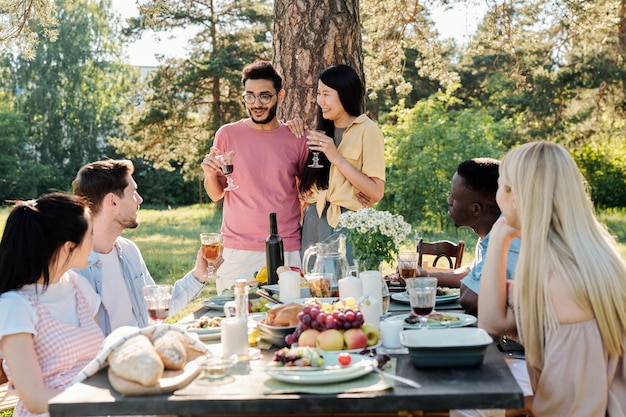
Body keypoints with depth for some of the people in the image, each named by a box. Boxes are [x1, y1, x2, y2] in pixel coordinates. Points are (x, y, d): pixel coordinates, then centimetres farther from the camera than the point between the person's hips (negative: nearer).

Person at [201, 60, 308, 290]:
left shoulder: (296, 139, 3)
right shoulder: (228, 134, 1)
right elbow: (216, 194, 6)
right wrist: (210, 174, -12)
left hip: (287, 252, 1)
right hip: (237, 251, 0)